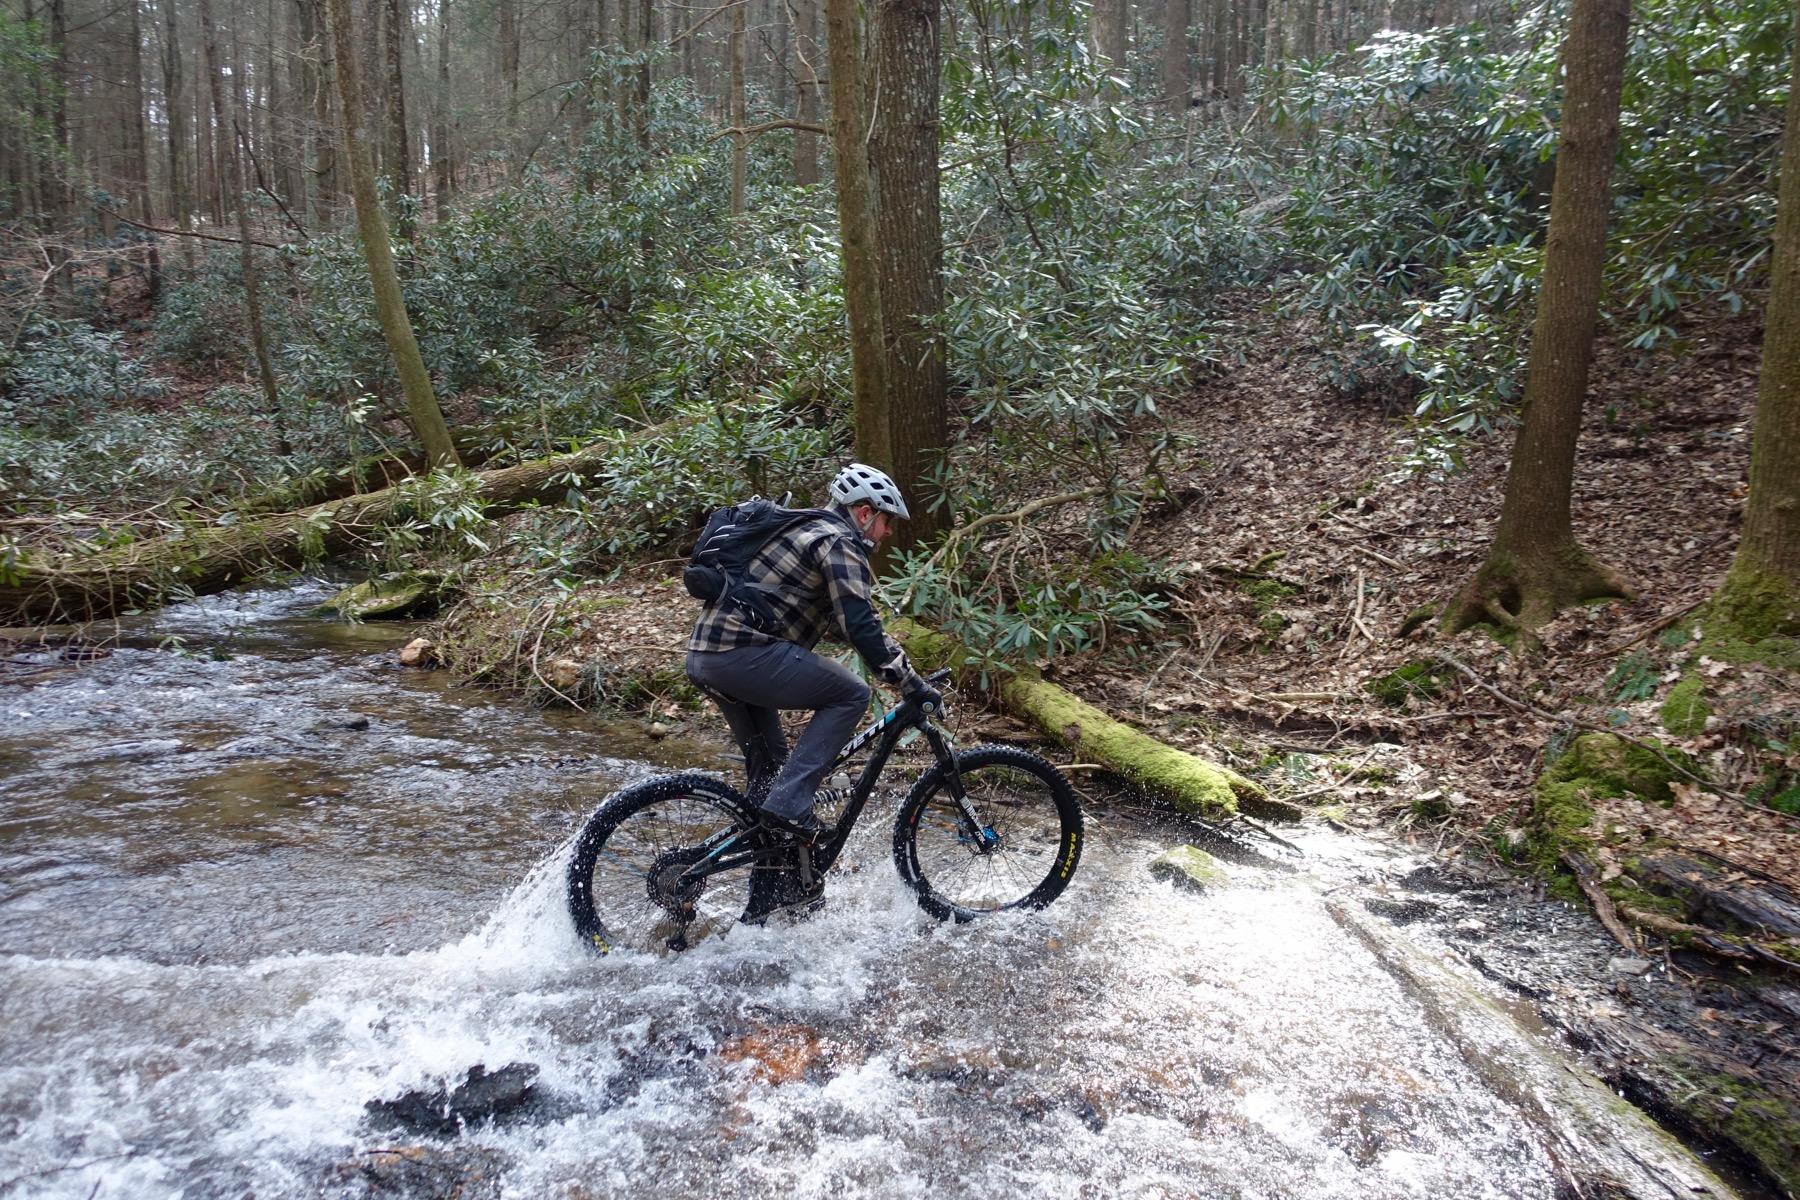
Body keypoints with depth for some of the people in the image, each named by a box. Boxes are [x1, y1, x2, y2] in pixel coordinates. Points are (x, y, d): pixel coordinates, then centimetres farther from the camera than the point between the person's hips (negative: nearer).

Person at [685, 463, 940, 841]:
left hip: (702, 655, 10)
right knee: (851, 695, -3)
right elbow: (860, 626, -15)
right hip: (743, 654, -10)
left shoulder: (807, 530, 26)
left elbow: (842, 619, 34)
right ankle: (789, 805, -9)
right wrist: (911, 684, -10)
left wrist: (896, 664, 34)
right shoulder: (839, 541, -4)